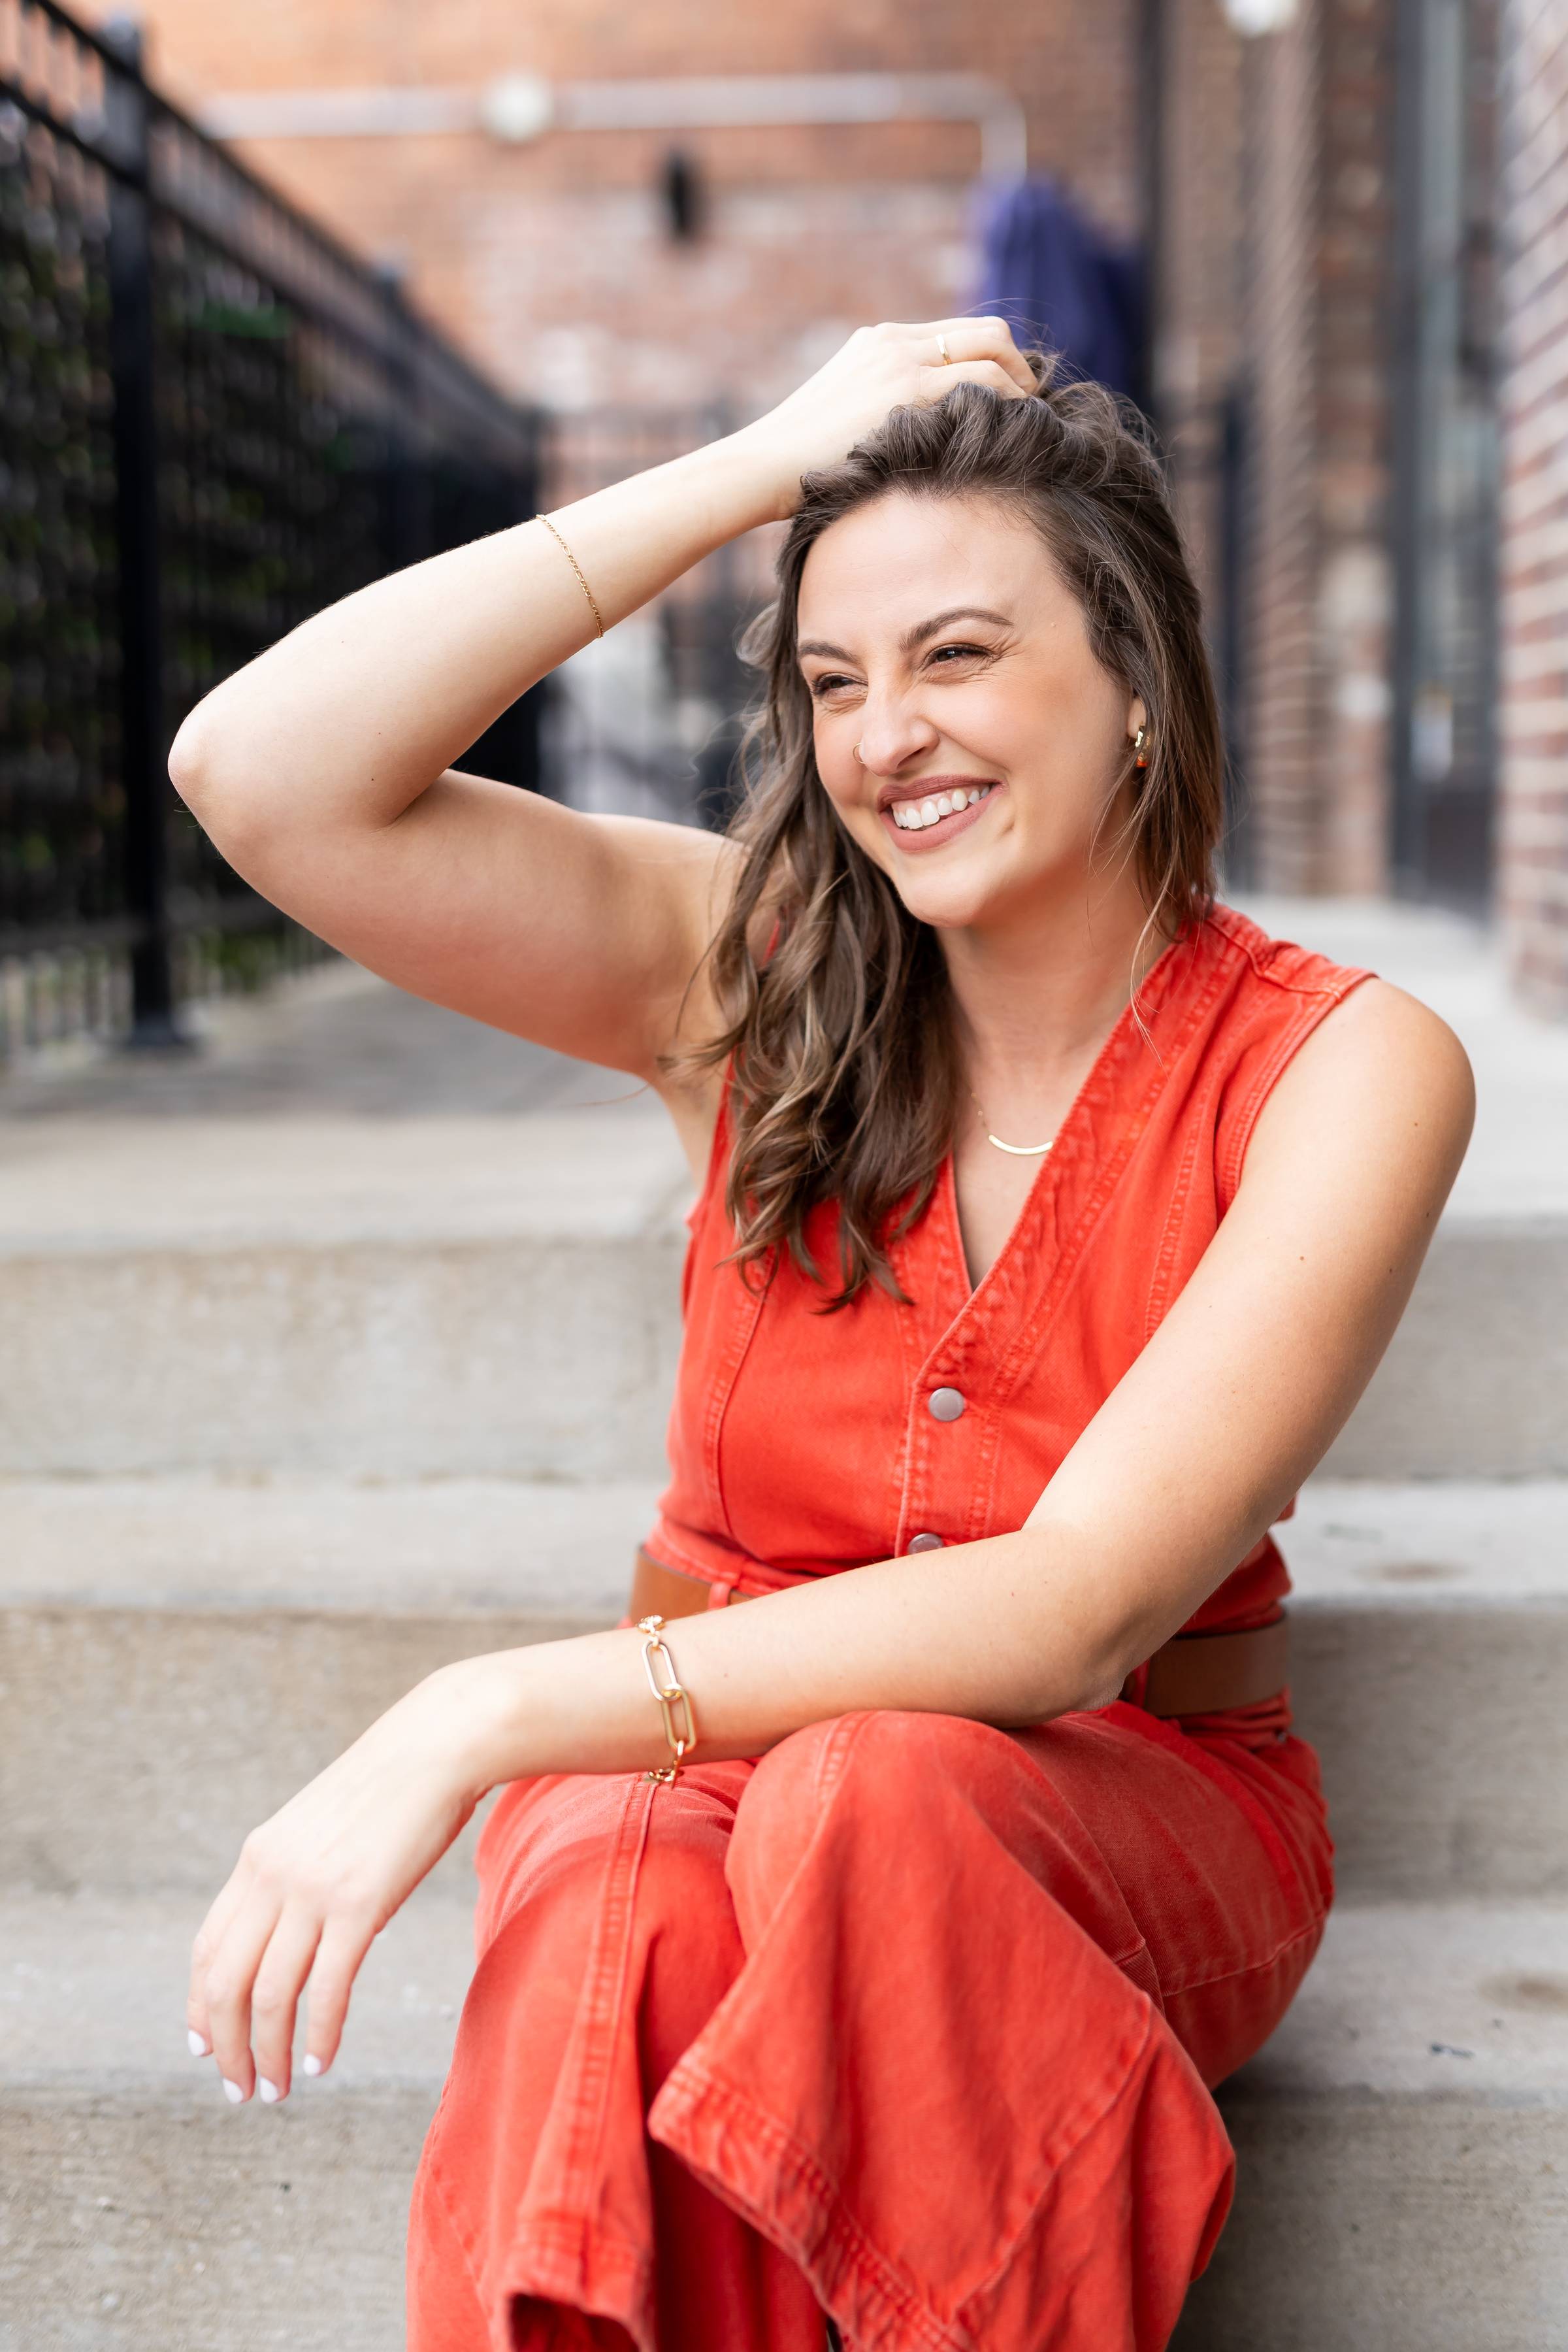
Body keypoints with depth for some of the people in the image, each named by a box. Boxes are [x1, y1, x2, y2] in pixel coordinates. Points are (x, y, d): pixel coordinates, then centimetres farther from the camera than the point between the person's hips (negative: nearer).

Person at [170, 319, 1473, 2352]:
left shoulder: (1343, 1071, -10)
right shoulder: (750, 977, -2)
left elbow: (1077, 1610, -22)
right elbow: (266, 775, -14)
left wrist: (484, 1712, -28)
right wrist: (756, 469, -13)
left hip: (1129, 1805, -1)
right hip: (705, 1751, 1)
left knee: (871, 1793, -36)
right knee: (620, 1910, -35)